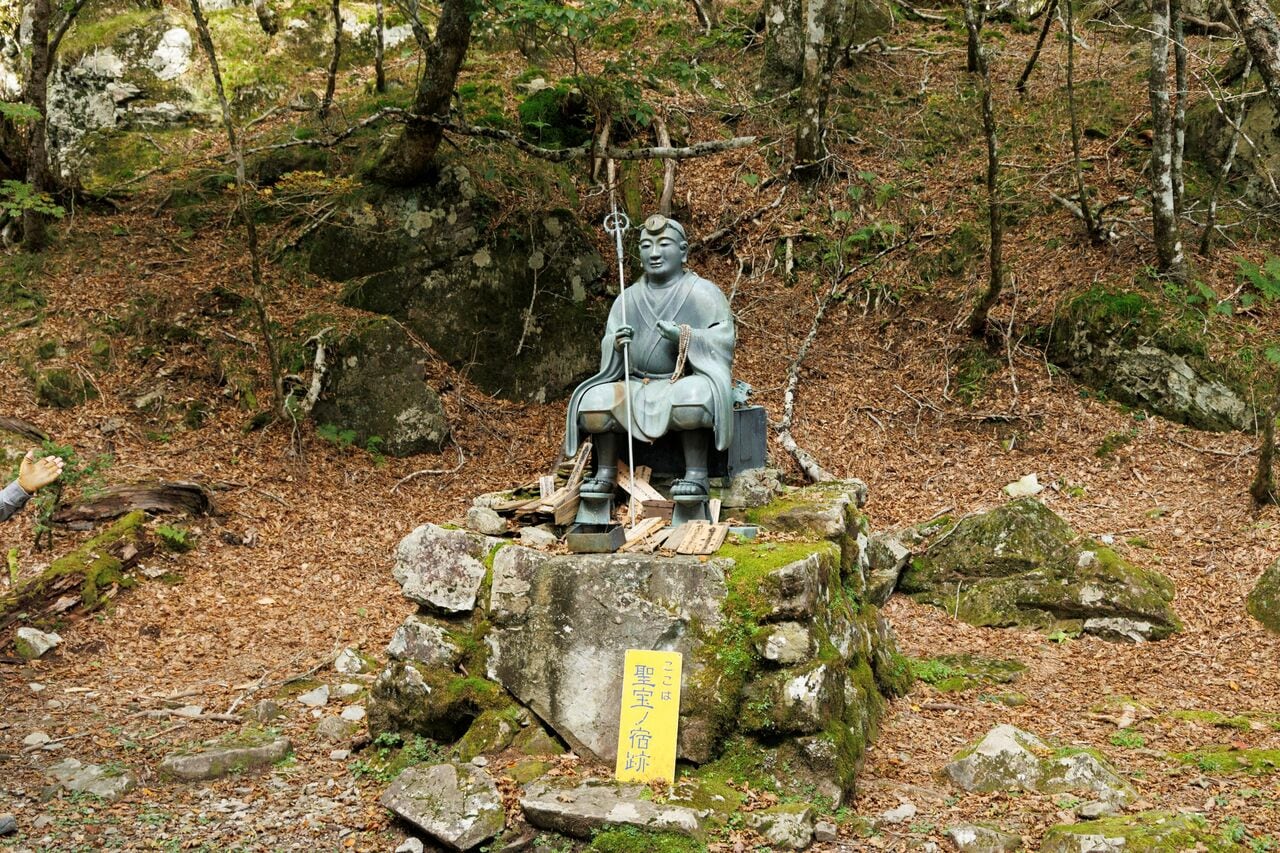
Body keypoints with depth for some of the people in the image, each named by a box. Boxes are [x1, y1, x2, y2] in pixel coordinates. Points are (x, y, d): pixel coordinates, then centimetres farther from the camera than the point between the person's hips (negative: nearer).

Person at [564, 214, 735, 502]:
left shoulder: (703, 293, 0)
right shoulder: (628, 298, 11)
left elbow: (724, 338, -8)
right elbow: (608, 349, 9)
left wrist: (683, 336, -23)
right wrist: (617, 344, -14)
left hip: (686, 383, -4)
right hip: (639, 388, 4)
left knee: (687, 401, -38)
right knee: (592, 402, -20)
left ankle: (697, 475, -26)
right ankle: (605, 474, -5)